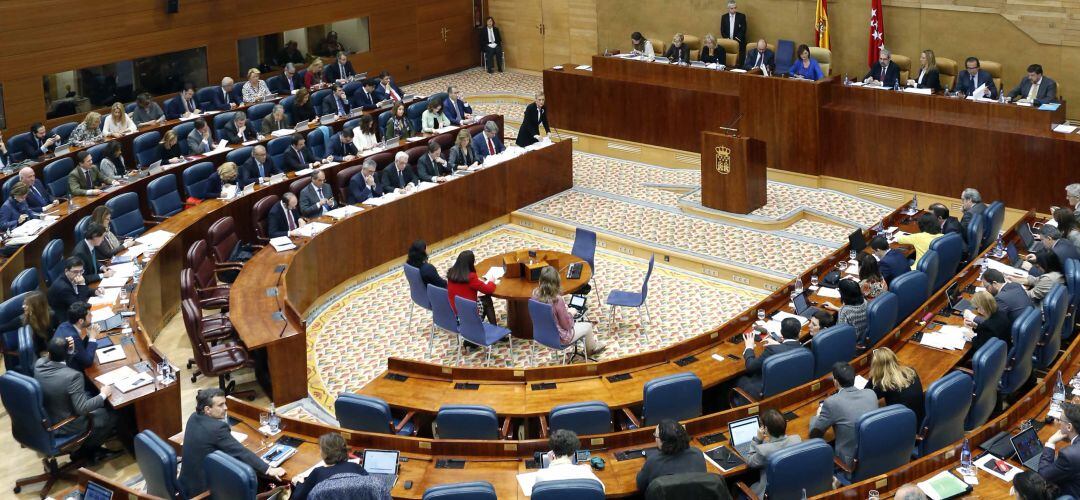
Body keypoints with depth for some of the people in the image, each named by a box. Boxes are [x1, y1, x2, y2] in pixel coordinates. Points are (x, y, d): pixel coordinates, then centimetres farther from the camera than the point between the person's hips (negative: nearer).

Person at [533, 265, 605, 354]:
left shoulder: (535, 294, -15)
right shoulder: (557, 300, -35)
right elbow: (567, 325, -23)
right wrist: (570, 313, -5)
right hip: (559, 338, -7)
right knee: (588, 326, 19)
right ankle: (591, 349, 46)